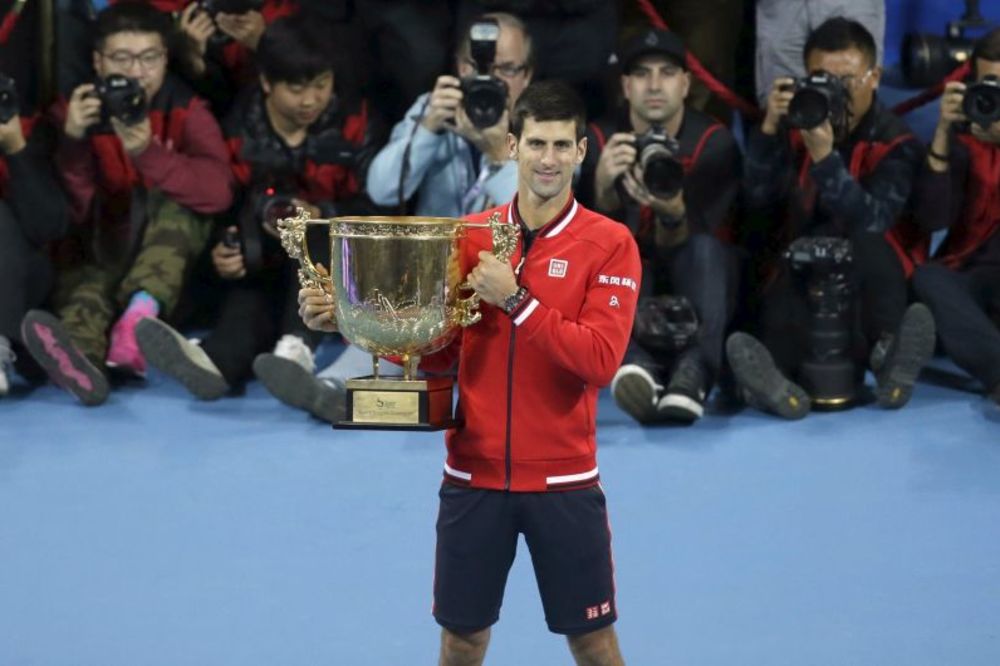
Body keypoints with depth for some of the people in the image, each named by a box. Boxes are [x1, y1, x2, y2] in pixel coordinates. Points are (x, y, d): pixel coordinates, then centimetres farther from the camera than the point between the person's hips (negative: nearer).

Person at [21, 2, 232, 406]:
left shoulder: (186, 113, -3)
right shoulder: (76, 114, 0)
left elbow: (218, 191, -22)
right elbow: (69, 211, -9)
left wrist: (148, 154, -35)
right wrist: (73, 142, -24)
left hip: (172, 258, 0)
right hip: (102, 255, 0)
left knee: (171, 206, -28)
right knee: (84, 283, -32)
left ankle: (142, 310, -51)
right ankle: (78, 358, -65)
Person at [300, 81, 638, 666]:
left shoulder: (610, 243, -6)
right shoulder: (469, 236, 4)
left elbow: (600, 360, -17)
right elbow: (434, 351, 8)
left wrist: (515, 299, -21)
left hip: (562, 480, -3)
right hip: (474, 475, 3)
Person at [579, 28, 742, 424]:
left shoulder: (713, 143, -10)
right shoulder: (599, 141, -6)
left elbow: (680, 245, -20)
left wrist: (672, 210, -44)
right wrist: (603, 183, -40)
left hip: (695, 289, -1)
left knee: (704, 248, -32)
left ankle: (693, 372, -54)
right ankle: (635, 364, -59)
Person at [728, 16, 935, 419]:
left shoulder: (896, 144, -6)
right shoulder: (794, 128, 2)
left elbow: (871, 220, -23)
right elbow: (760, 198, -12)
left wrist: (824, 156, -34)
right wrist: (769, 129, -25)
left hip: (871, 283, -1)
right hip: (799, 274, 1)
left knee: (867, 243, -33)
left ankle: (889, 357, -43)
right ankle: (777, 376, -59)